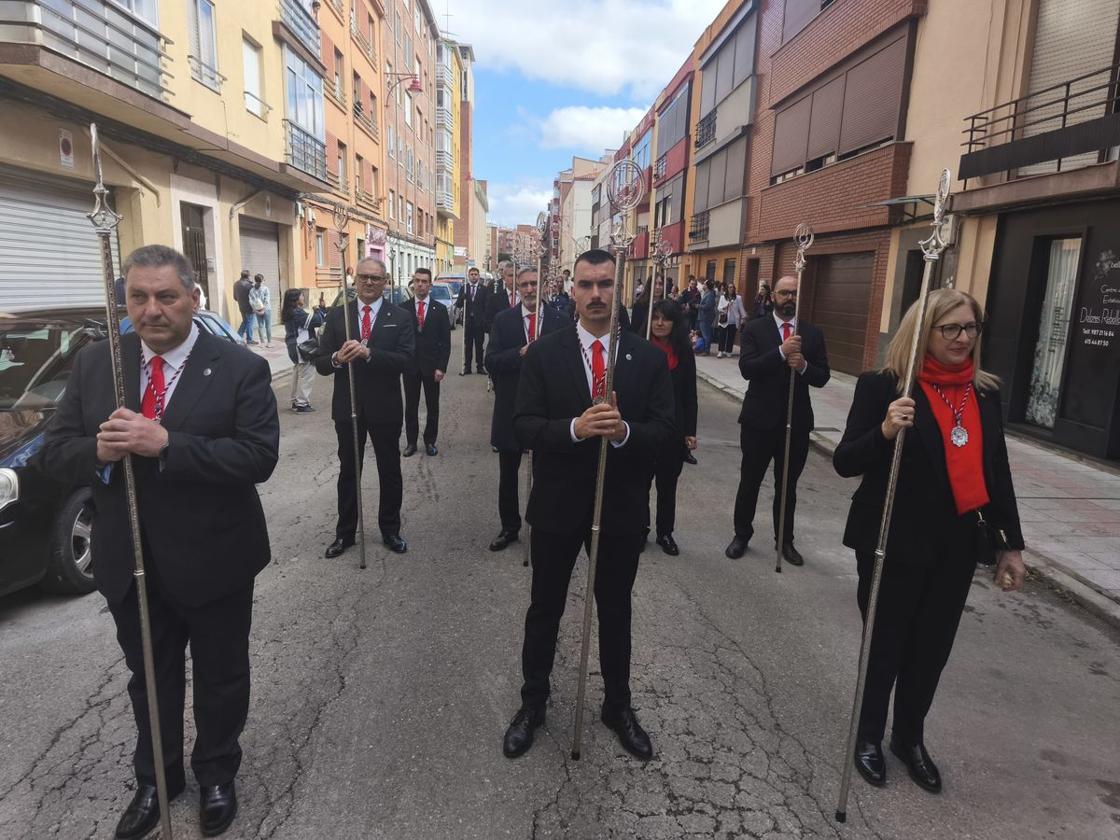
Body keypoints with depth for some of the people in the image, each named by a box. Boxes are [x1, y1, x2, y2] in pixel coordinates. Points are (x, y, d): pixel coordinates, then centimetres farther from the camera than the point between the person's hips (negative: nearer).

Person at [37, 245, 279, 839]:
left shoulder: (240, 369, -13)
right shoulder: (93, 364, 0)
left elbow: (260, 456, -22)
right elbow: (53, 454, 1)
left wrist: (165, 444, -30)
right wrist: (98, 451, -22)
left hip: (213, 565, -3)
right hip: (129, 566, 4)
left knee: (221, 679, 17)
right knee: (149, 681, 23)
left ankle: (216, 775, 43)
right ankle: (154, 779, 47)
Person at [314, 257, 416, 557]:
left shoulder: (400, 318, -4)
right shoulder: (337, 315, 1)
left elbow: (407, 361, -17)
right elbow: (320, 363, -2)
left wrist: (368, 353, -29)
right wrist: (337, 359, -24)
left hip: (385, 409, -1)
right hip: (347, 408, 2)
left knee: (390, 472, 12)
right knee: (348, 472, 14)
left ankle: (390, 530, 30)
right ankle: (345, 532, 30)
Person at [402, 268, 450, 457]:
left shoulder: (440, 309, 0)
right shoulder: (403, 308, -1)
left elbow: (445, 341, -2)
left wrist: (441, 367, -8)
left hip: (432, 366, 0)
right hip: (410, 365, 0)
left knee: (433, 406, 8)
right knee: (411, 406, 8)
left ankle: (430, 441, 21)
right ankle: (411, 442, 19)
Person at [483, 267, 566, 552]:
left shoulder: (560, 321, -2)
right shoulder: (503, 320, -1)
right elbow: (491, 361, -9)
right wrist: (519, 354, -22)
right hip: (511, 406, 1)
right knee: (508, 474, 13)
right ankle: (509, 527, 30)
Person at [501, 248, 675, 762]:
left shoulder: (649, 358, -3)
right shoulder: (543, 355, -5)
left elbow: (664, 430, -6)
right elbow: (523, 427, -11)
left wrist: (624, 431, -27)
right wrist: (576, 428, -29)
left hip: (622, 507, 1)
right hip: (557, 505, 0)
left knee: (616, 611, 18)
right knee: (545, 609, 16)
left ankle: (618, 705, 40)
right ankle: (533, 703, 38)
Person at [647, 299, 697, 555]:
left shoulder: (684, 352, 2)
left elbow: (690, 395, 4)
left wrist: (690, 431, 1)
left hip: (673, 429, 2)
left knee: (668, 483, 13)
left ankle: (665, 533, 26)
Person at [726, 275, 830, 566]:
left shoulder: (813, 333, 4)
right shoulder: (755, 329, -3)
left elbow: (822, 377, 1)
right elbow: (746, 368, -16)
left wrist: (804, 366, -20)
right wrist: (781, 352, -26)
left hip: (797, 421, 2)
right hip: (759, 419, -2)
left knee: (787, 487, 14)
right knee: (749, 483, 10)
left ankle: (785, 540, 29)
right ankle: (741, 535, 27)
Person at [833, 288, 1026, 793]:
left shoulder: (985, 392, 5)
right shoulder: (883, 386, -12)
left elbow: (997, 471, 11)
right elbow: (844, 462, -14)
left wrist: (1010, 543, 11)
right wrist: (885, 431, -32)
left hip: (956, 544, 5)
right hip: (894, 543, -5)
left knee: (932, 647, 16)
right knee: (886, 644, 10)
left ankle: (910, 737, 38)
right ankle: (869, 737, 33)